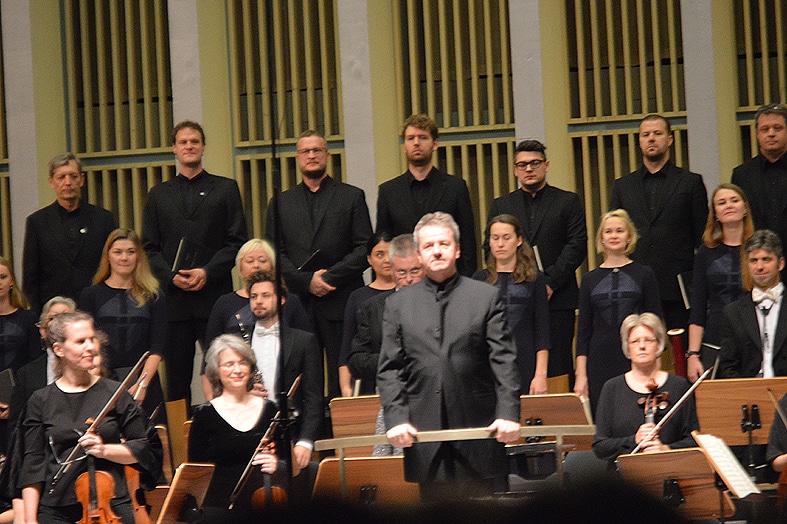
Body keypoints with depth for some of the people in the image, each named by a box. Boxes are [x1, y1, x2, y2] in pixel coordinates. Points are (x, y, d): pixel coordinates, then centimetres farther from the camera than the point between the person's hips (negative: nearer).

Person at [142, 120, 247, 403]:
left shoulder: (225, 189, 11)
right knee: (176, 378, 1)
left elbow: (237, 242, 4)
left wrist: (208, 273, -10)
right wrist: (171, 276, -8)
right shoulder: (158, 195, 16)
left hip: (214, 295, -2)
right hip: (173, 298, 2)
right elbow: (149, 248, 10)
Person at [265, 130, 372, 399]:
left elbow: (365, 249, 2)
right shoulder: (281, 203, 16)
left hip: (340, 304, -2)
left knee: (344, 382, -6)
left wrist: (329, 277, -9)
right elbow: (274, 254, 9)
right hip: (298, 303, 2)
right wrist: (307, 281, -6)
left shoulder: (352, 197, 10)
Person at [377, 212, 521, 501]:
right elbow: (389, 369, 6)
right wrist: (395, 418, -8)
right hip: (424, 436, 1)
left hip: (477, 431, -1)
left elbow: (504, 362, 1)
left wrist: (508, 413, -11)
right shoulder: (398, 304, 11)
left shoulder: (486, 297, 8)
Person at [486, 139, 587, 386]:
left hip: (557, 300, -1)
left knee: (558, 370, -4)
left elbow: (577, 245, 1)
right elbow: (491, 249, 9)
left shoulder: (568, 202, 10)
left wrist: (550, 282, -10)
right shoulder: (501, 206, 17)